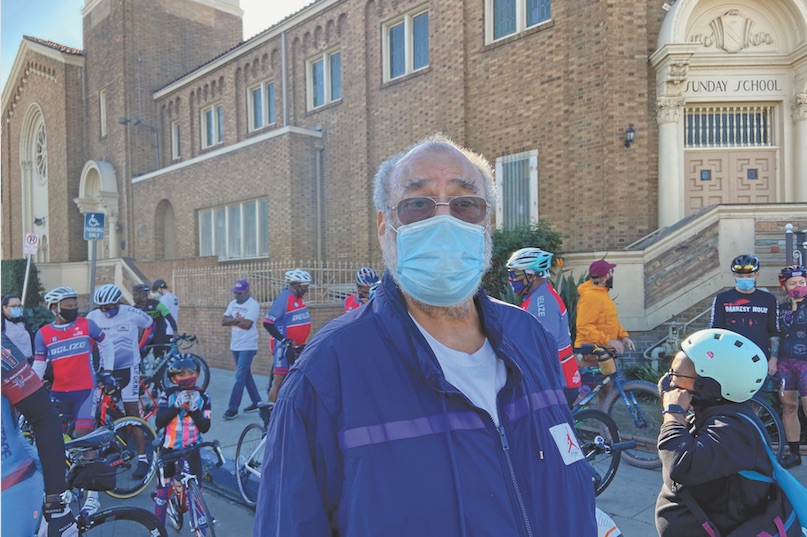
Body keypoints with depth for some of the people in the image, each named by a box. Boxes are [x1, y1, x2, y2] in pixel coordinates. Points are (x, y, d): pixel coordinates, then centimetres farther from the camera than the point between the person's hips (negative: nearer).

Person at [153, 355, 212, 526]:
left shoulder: (202, 396, -6)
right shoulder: (168, 395, -8)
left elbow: (205, 427, -10)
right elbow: (159, 422, -18)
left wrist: (194, 409, -24)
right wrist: (177, 405, -29)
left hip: (191, 449, 0)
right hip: (169, 448, 0)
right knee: (163, 487, 11)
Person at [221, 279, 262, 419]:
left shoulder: (253, 305, -12)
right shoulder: (233, 303, 9)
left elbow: (247, 324, -23)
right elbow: (223, 321, 0)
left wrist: (232, 320, -9)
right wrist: (238, 319, -14)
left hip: (247, 346, -8)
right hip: (235, 345, 8)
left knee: (240, 377, -7)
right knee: (246, 375, 14)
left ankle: (233, 408, -3)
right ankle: (257, 402, 25)